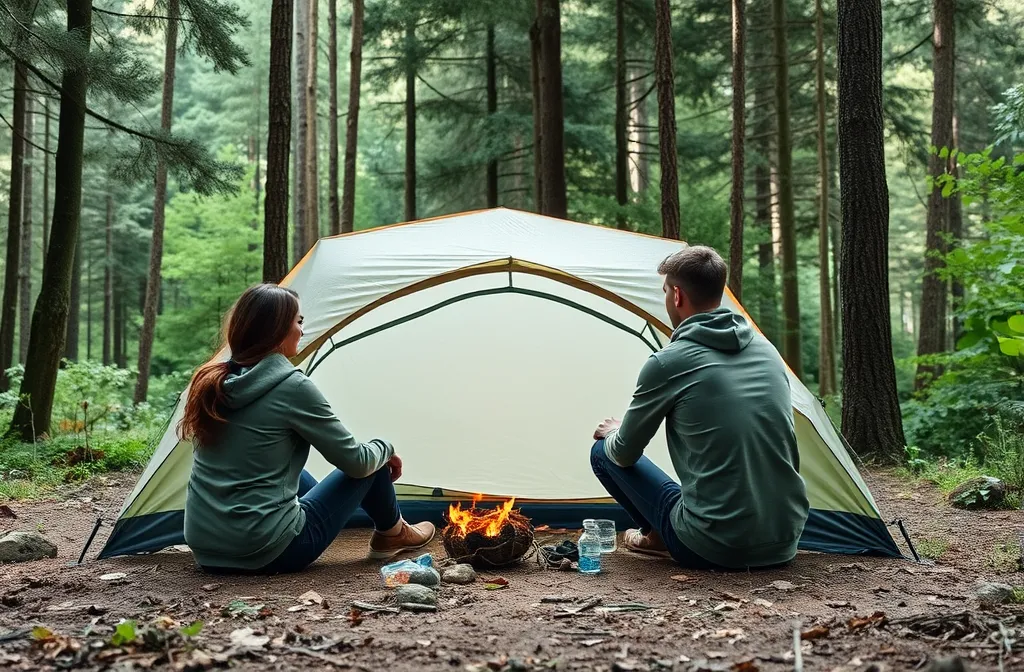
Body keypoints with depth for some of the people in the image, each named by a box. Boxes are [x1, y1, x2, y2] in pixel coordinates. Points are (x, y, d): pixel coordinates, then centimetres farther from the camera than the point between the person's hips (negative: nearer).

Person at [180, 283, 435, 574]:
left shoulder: (210, 380, 4)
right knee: (371, 463, 10)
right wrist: (385, 449, 15)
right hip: (271, 553, -7)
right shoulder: (292, 387, -15)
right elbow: (355, 461, -7)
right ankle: (392, 534, 39)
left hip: (206, 550, 7)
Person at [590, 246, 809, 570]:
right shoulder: (766, 349, 7)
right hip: (785, 543, 6)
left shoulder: (668, 363, -11)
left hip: (712, 549, -6)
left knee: (604, 452, 12)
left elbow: (625, 454, 1)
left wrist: (613, 434, 25)